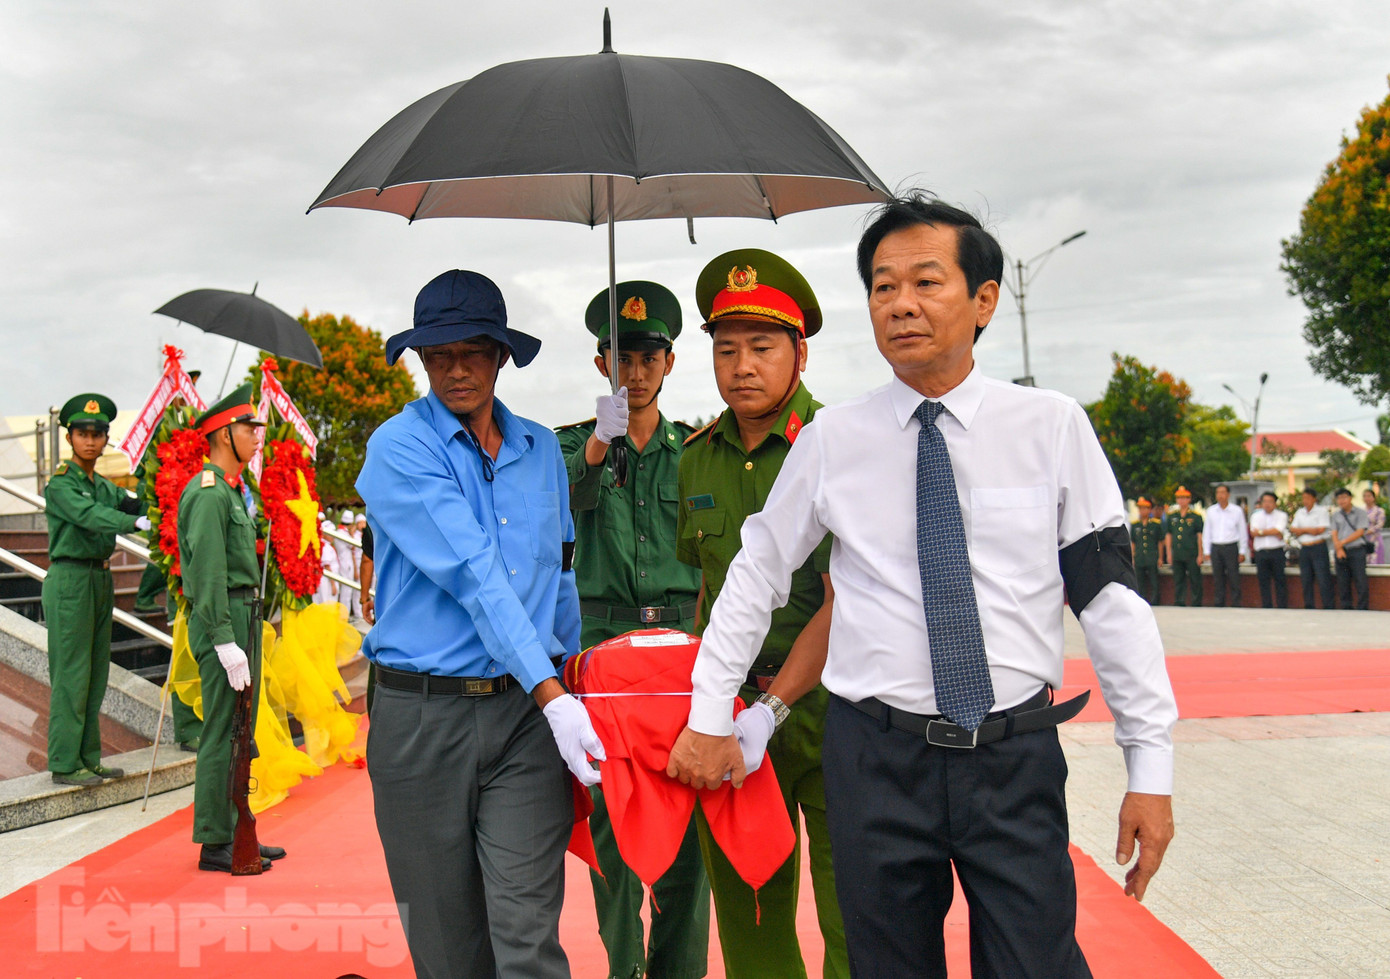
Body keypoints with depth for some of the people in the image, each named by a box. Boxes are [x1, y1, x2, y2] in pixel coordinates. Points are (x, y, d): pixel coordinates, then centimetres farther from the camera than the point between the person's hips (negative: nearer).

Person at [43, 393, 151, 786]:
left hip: (101, 580, 8)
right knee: (71, 675, -6)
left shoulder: (105, 487, 16)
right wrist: (136, 522, -35)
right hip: (70, 580, -8)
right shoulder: (60, 483, -8)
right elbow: (89, 516, -23)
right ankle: (64, 764, 0)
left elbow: (134, 504, 3)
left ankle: (88, 758, 17)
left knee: (95, 676, 10)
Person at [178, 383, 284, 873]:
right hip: (223, 619, -10)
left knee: (238, 731, 13)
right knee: (222, 735, -6)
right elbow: (208, 573, -19)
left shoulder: (233, 491, 19)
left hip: (244, 616, 10)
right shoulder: (207, 492, -13)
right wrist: (225, 641, -22)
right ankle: (214, 844, -1)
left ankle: (233, 834, 21)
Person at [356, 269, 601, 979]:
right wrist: (552, 694, -19)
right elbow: (473, 575, -14)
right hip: (422, 714, -2)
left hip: (527, 710, 3)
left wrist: (575, 676, 21)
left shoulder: (541, 448, 12)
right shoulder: (399, 449, -4)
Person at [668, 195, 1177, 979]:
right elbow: (756, 574, 12)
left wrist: (1151, 766, -2)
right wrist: (710, 719, 11)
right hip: (876, 759, 1)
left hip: (1016, 761, -1)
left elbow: (1110, 594, -1)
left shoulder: (1052, 428, -1)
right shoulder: (833, 441, 1)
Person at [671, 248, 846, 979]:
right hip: (734, 709, 5)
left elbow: (848, 605, -17)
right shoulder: (698, 459, 10)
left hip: (830, 708, -5)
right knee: (747, 919, 11)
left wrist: (771, 706, -21)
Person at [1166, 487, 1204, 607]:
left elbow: (1200, 536, -1)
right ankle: (1179, 604, 13)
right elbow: (1169, 535, 14)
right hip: (1177, 555, 4)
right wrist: (1169, 554, 8)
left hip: (1192, 555, -4)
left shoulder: (1196, 516, 0)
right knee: (1178, 582, 7)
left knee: (1195, 582, 0)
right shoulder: (1172, 516, 11)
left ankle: (1196, 604, 6)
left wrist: (1200, 555, -5)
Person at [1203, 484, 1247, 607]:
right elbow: (1206, 532, 12)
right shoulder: (1211, 511, 9)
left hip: (1231, 547, -3)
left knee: (1234, 579, -5)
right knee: (1218, 579, 6)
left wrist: (1242, 552, 0)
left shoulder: (1237, 511, 2)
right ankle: (1219, 605, 12)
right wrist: (1206, 551, 8)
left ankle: (1236, 605, -1)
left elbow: (1243, 532, 4)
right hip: (1215, 548, 3)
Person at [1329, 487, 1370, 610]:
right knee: (1342, 583, 3)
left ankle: (1362, 608, -5)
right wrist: (1339, 549, -10)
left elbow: (1360, 532, -6)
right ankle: (1346, 608, 9)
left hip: (1357, 550, -4)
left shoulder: (1360, 513, 2)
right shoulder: (1336, 515, 13)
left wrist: (1342, 542, -10)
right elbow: (1334, 534, 6)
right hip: (1341, 552, 4)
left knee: (1361, 583, -8)